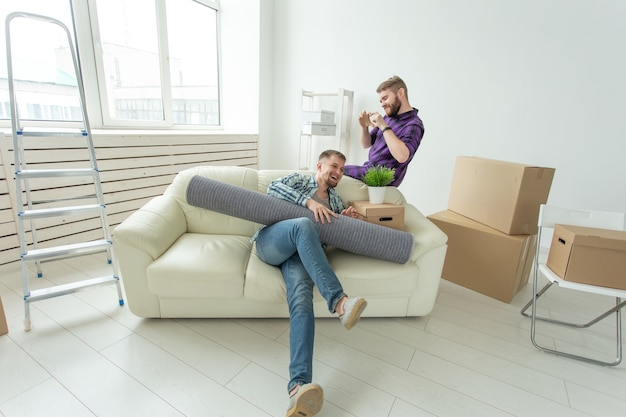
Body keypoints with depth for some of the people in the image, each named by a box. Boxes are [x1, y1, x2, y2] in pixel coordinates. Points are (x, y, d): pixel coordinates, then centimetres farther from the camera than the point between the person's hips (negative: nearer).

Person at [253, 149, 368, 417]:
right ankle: (338, 301, -45)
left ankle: (299, 385, -46)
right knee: (304, 224, -39)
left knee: (302, 297, -32)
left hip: (300, 252, 2)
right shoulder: (299, 180, 20)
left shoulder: (336, 201, 31)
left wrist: (345, 219, 6)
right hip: (270, 242, -2)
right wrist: (309, 201, -16)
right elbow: (274, 187, -3)